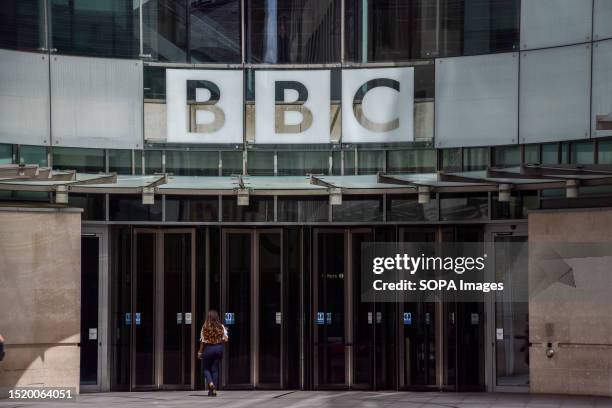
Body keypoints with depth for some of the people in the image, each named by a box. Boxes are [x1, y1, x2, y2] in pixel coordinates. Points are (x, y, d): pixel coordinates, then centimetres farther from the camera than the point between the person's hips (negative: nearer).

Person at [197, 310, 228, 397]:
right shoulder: (221, 327, -3)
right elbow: (225, 339, -5)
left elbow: (203, 341, -5)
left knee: (206, 368, 12)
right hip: (219, 348, 2)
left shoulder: (205, 327, -6)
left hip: (208, 348, -2)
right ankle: (214, 390, 7)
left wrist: (200, 352, 4)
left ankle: (210, 383, -14)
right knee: (215, 369, 9)